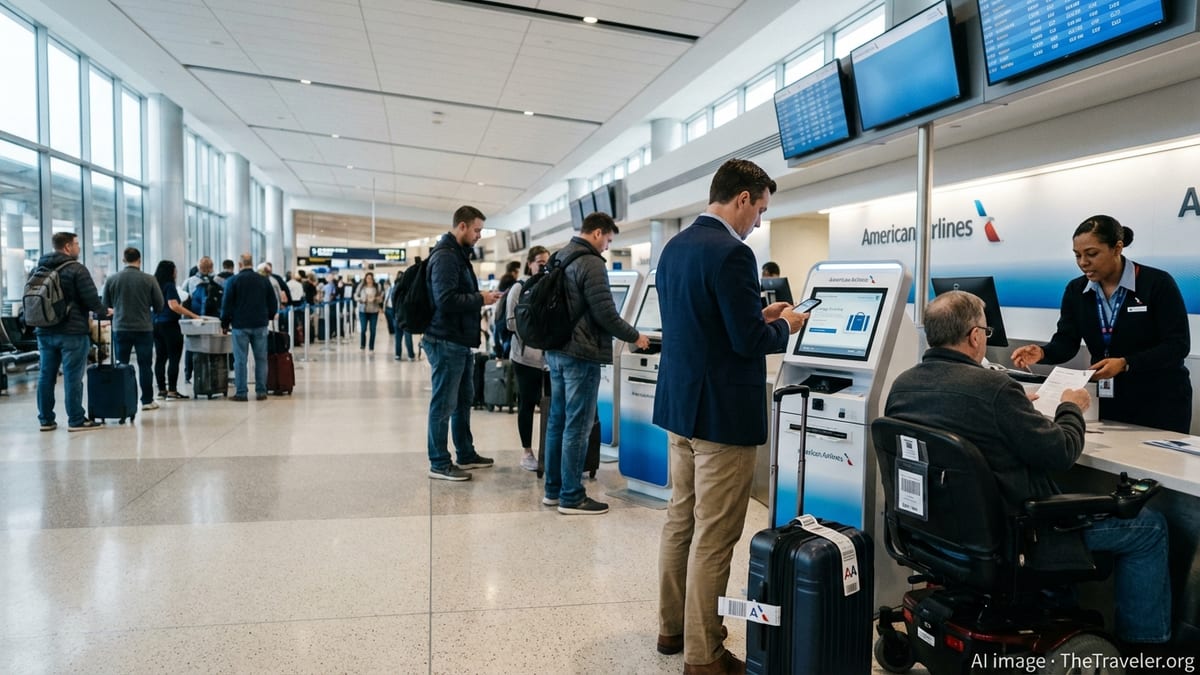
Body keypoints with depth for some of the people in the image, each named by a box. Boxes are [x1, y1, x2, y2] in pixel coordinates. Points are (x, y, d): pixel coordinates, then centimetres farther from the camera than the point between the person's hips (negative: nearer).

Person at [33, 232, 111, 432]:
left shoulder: (39, 269, 12)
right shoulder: (76, 269, -10)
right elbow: (91, 299, -14)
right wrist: (104, 311, 3)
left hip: (45, 331, 7)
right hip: (72, 332, -7)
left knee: (45, 376, 10)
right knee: (72, 377, -3)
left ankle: (45, 420, 16)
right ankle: (76, 420, 0)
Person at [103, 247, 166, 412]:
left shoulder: (112, 279, -5)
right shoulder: (149, 279, -10)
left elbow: (106, 304, 5)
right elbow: (160, 305, -4)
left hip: (120, 329, 2)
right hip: (144, 328, -1)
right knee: (145, 365, 6)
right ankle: (147, 400, 9)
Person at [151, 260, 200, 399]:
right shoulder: (169, 286, -11)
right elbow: (173, 306, -21)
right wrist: (193, 315, -22)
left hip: (157, 324, 8)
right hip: (170, 325, -8)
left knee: (160, 358, 9)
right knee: (174, 358, -4)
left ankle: (161, 390, 12)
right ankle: (172, 391, -5)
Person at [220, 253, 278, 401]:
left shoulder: (233, 280, -2)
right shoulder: (264, 280, 6)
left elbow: (226, 304, -3)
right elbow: (274, 303, 9)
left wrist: (225, 322, 7)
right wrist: (268, 317, 22)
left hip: (240, 325, -2)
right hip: (260, 325, 2)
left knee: (240, 360, 1)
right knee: (261, 358, 6)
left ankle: (241, 392, 0)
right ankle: (261, 391, 6)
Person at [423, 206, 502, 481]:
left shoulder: (459, 254, 17)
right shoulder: (445, 256, -16)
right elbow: (446, 299, -26)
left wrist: (479, 297, 3)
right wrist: (480, 299, -16)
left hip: (461, 342, 11)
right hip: (446, 342, -11)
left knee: (464, 400, 18)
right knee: (444, 404, -2)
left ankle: (466, 455, 30)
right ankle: (439, 463, 7)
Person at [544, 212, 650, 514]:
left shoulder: (558, 257, 13)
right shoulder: (590, 263, -16)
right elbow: (605, 314, -18)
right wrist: (635, 337, -4)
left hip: (556, 350, 9)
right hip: (580, 354, -9)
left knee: (558, 420, 14)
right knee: (577, 426, -3)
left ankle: (553, 489, 22)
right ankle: (571, 497, 4)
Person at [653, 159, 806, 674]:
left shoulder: (674, 247, 9)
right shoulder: (731, 252, -19)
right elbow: (749, 341, -21)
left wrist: (760, 316, 15)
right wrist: (784, 325, -1)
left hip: (679, 404, 9)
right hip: (722, 414, -9)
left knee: (680, 520, 18)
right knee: (713, 537, 1)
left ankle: (672, 627, 32)